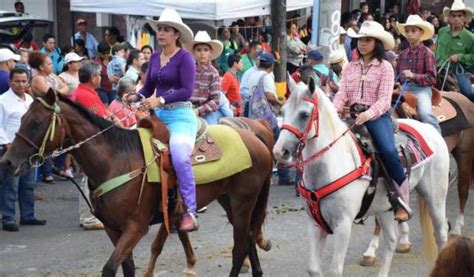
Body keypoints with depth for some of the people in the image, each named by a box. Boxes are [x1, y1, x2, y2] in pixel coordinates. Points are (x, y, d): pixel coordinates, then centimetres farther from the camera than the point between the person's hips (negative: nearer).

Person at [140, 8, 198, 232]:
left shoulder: (184, 57, -7)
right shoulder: (155, 58, 14)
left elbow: (187, 91, -15)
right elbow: (148, 88, 16)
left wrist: (160, 100, -24)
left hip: (180, 115, -8)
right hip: (159, 115, 8)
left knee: (179, 155, -29)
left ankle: (189, 213, -25)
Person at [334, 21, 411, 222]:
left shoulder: (385, 67, 3)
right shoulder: (350, 67, 16)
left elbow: (384, 99, -7)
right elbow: (342, 94, 8)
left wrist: (368, 114, -24)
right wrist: (335, 110, -14)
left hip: (377, 116, -4)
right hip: (353, 116, 5)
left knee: (388, 151, -27)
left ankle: (403, 201, -17)